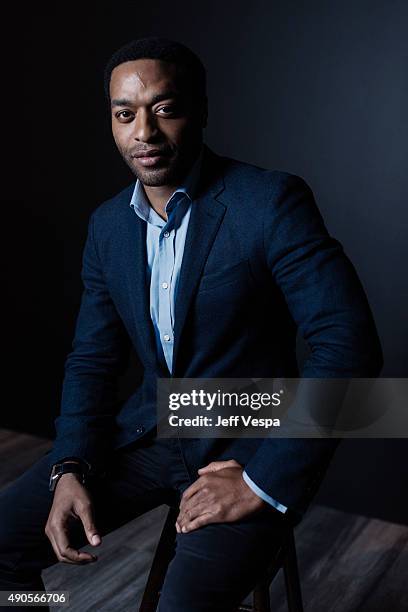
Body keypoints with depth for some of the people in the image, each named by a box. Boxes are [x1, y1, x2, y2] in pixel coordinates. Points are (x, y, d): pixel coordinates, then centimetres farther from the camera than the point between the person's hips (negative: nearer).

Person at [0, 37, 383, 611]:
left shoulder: (272, 201, -15)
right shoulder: (108, 224, 4)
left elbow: (349, 343, -20)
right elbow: (92, 359, 9)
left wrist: (264, 482, -21)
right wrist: (70, 468, -6)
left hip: (248, 449, -5)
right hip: (146, 434, 5)